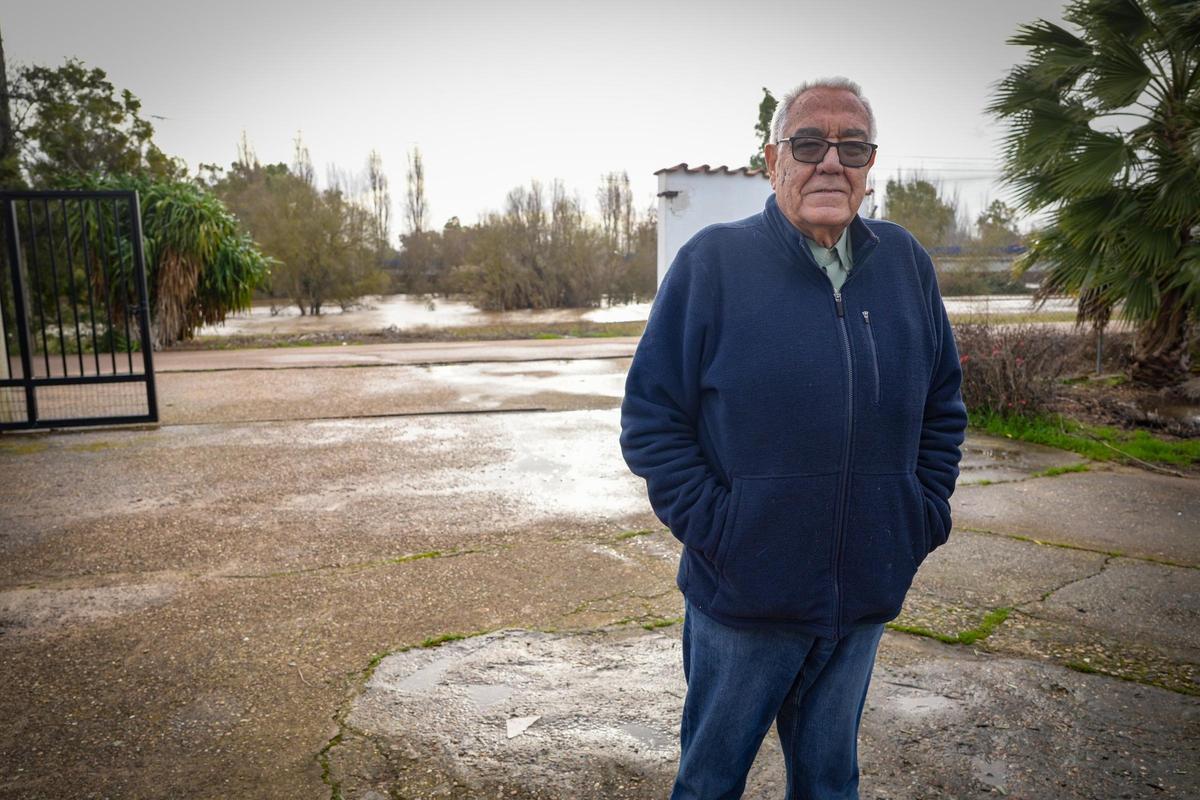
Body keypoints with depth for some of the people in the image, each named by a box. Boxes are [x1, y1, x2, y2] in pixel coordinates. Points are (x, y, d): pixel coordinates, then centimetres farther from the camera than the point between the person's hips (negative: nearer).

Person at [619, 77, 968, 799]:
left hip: (866, 598, 4)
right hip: (743, 597, -3)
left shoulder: (906, 263, 3)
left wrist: (925, 516, 4)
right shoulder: (712, 261, -10)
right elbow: (651, 417, -10)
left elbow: (943, 407, 13)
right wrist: (711, 531, -15)